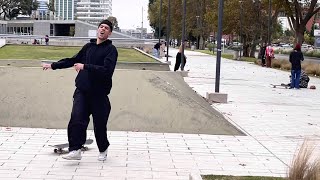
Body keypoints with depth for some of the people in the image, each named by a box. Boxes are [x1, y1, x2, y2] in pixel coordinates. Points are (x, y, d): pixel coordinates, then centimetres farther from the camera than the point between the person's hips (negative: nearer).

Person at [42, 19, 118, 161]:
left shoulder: (111, 49, -4)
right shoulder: (88, 47, 15)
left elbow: (107, 70, -19)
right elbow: (73, 60, 28)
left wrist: (85, 67, -21)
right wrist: (53, 66, 31)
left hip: (99, 93, -4)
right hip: (81, 91, 4)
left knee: (100, 124, 3)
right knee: (77, 119, -11)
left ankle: (103, 150, 26)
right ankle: (75, 150, -8)